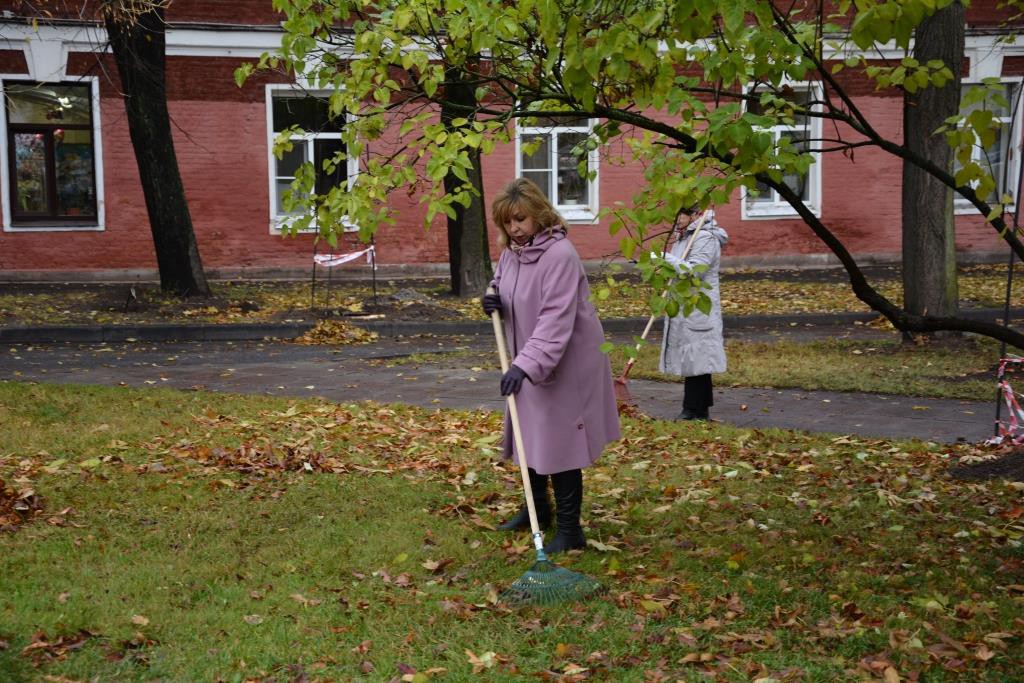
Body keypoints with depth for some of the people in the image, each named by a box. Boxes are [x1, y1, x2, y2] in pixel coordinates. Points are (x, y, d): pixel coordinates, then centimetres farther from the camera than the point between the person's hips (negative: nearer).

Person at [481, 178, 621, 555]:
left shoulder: (560, 255, -23)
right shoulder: (511, 251, 3)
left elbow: (556, 319, -31)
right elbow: (506, 294, 18)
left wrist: (525, 365, -39)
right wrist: (494, 302, -7)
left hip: (564, 365, -8)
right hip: (529, 361, 9)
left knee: (559, 442, -4)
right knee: (530, 435, 19)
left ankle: (569, 528, 8)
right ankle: (538, 506, 39)